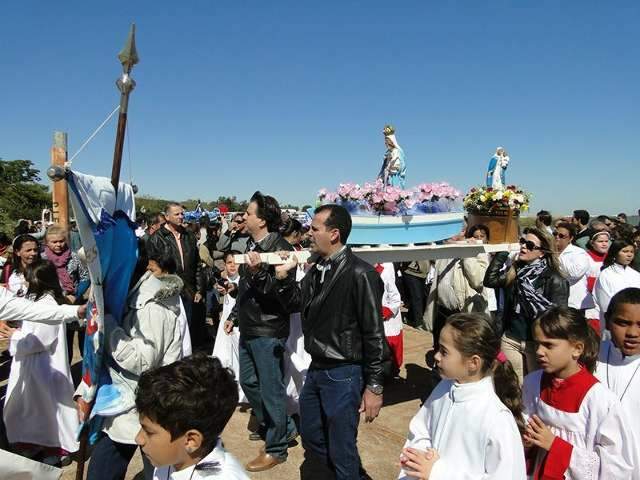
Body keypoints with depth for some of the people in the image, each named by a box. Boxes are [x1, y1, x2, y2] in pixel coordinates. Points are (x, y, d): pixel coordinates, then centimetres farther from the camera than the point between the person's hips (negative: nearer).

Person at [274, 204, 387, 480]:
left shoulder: (359, 274, -19)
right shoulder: (318, 269, 4)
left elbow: (374, 333, -17)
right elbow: (296, 304, 14)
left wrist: (374, 386, -15)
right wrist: (283, 276, -4)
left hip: (344, 374, -8)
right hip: (316, 369, 8)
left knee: (342, 452, 8)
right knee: (312, 441, 24)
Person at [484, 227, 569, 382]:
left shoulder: (554, 279, -11)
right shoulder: (514, 270, 5)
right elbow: (490, 280, -6)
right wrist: (501, 253, -6)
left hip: (537, 342, -4)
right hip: (510, 339, 5)